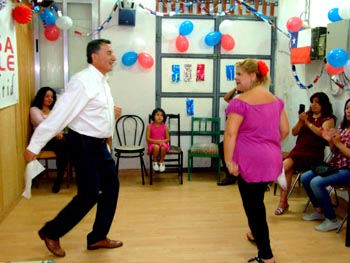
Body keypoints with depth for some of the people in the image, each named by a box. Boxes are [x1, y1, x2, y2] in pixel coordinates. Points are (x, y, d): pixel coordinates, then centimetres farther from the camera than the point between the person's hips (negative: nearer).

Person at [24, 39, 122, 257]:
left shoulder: (102, 81, 9)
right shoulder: (83, 81, -20)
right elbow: (60, 114, -24)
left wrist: (111, 112, 5)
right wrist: (34, 146, -24)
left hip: (99, 144, 9)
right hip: (84, 144, -9)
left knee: (111, 186, 11)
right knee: (89, 195, -3)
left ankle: (98, 237, 25)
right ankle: (51, 233, 18)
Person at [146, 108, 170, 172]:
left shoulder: (165, 127, 0)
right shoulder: (150, 126, -4)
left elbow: (168, 139, 4)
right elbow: (147, 138, -6)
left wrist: (162, 141, -17)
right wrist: (156, 141, -19)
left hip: (162, 143, 1)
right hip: (153, 144, -1)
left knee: (163, 147, -35)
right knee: (156, 147, -37)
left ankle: (161, 162, -9)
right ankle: (155, 162, -8)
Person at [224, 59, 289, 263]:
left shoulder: (240, 102, -14)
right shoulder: (276, 100, 8)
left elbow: (230, 134, -19)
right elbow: (285, 130, 13)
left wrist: (229, 160, -14)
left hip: (250, 160, -7)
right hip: (272, 159, 7)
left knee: (252, 205, 3)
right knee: (257, 200, 26)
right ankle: (259, 235, 44)